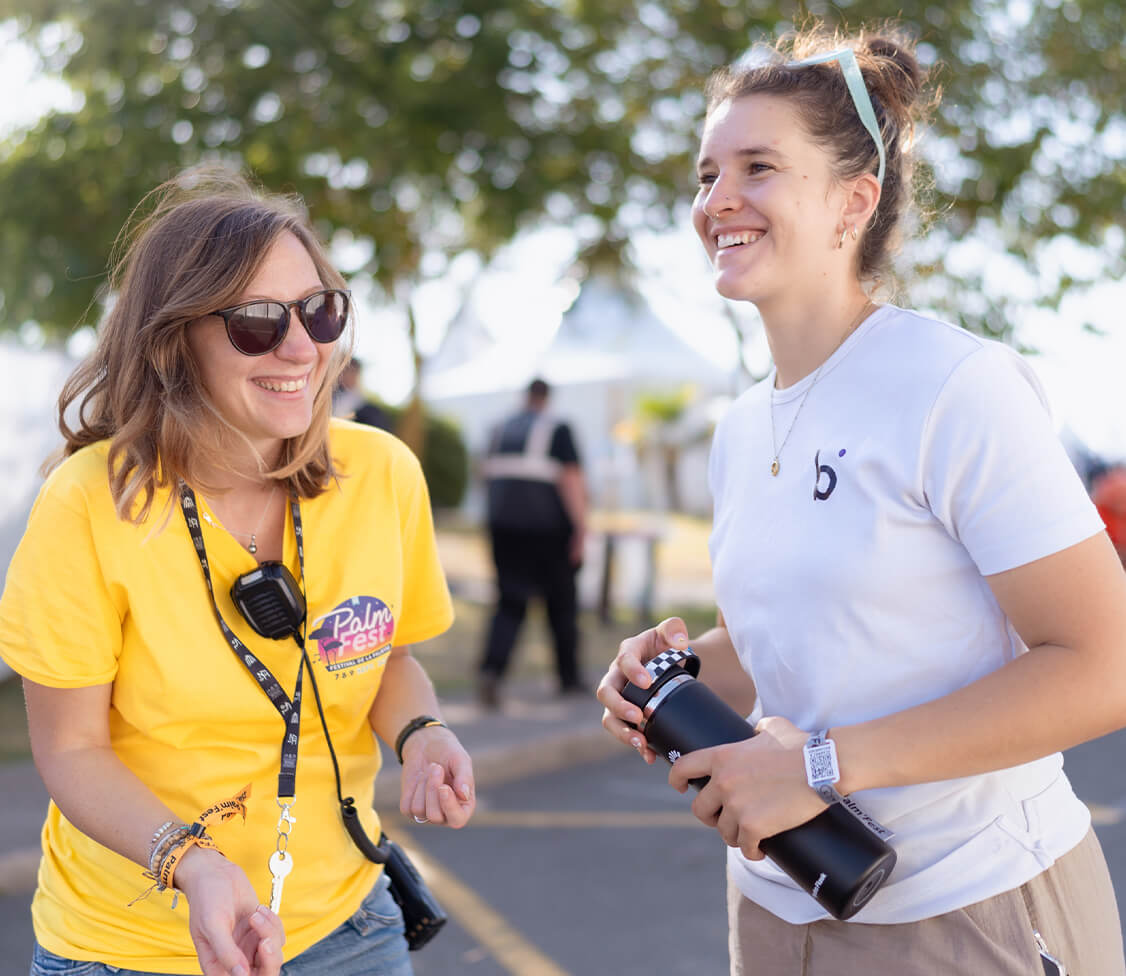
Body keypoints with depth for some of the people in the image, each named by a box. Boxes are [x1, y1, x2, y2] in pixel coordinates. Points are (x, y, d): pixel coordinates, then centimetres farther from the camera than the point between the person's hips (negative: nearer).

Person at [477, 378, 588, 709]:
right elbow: (572, 480, -13)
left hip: (503, 526, 4)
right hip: (547, 528, -3)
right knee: (561, 603, 11)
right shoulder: (558, 430, -4)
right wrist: (580, 526, -12)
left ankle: (491, 668, -18)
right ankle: (569, 678, 20)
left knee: (509, 604, 4)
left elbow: (488, 476, 17)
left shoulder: (500, 430, 10)